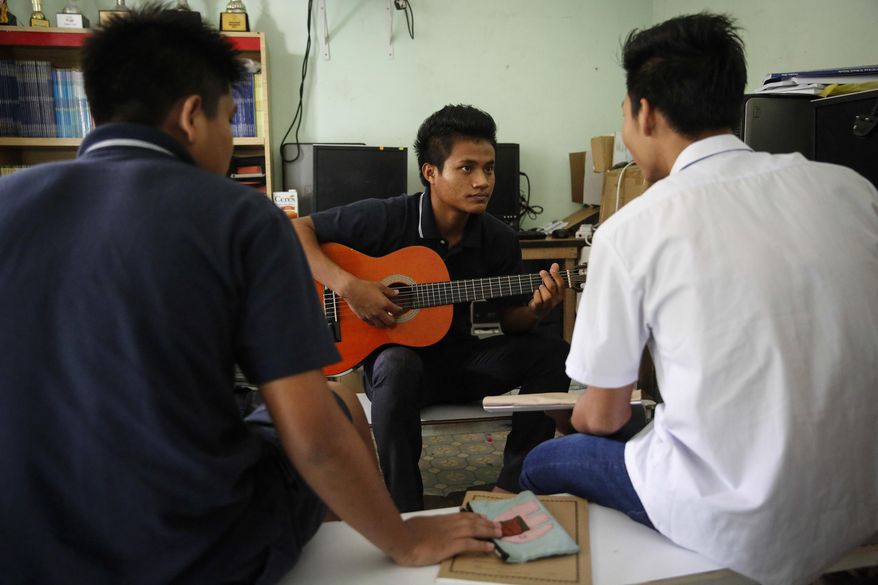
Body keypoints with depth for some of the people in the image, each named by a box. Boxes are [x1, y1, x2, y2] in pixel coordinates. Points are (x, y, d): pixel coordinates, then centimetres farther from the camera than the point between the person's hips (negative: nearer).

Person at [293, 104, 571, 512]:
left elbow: (509, 321, 5)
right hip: (394, 357, -4)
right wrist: (346, 285, -27)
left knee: (550, 351, -16)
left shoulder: (498, 239, -3)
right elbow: (297, 230, -14)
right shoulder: (387, 218, -16)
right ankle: (406, 511, -23)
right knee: (398, 365, -39)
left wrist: (536, 309, -19)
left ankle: (511, 487, -7)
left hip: (460, 361, 4)